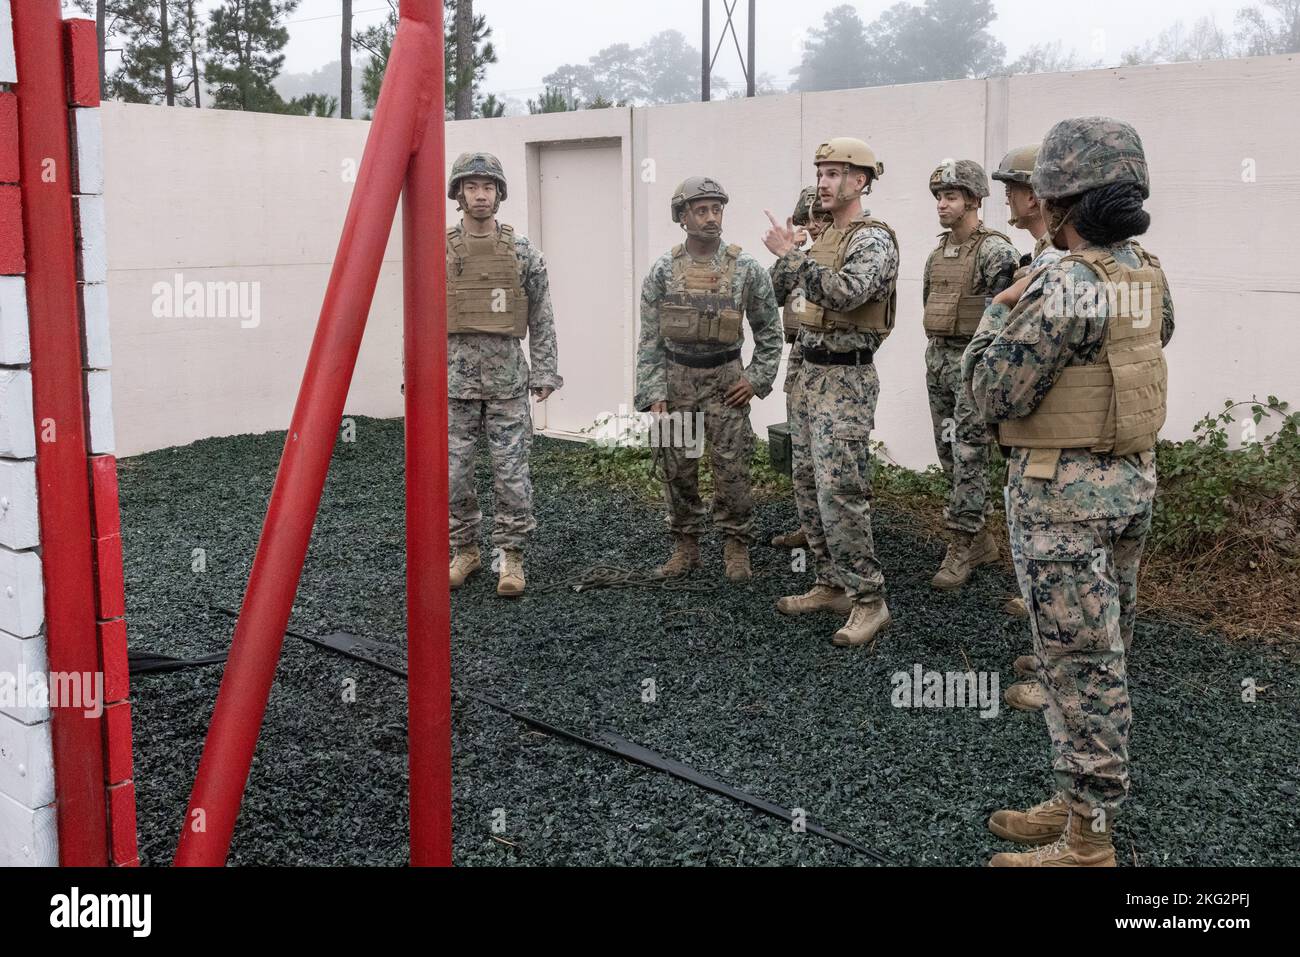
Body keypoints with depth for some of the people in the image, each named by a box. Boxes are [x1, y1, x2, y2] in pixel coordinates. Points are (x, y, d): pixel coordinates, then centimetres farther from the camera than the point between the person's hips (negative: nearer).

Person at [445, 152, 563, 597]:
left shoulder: (522, 252, 2)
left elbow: (541, 319, 4)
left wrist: (545, 374, -1)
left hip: (507, 379, 0)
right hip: (454, 379, 1)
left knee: (511, 472, 0)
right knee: (453, 472, 5)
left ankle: (511, 556, 11)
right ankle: (464, 551, 22)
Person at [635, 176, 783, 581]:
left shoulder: (746, 268, -3)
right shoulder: (662, 270, -1)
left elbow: (769, 328, 6)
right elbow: (650, 338, 1)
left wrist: (757, 378, -2)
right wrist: (654, 394, -6)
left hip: (725, 380, -1)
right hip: (676, 380, 2)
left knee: (732, 468, -1)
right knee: (678, 469, 7)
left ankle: (736, 548, 13)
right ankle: (686, 547, 20)